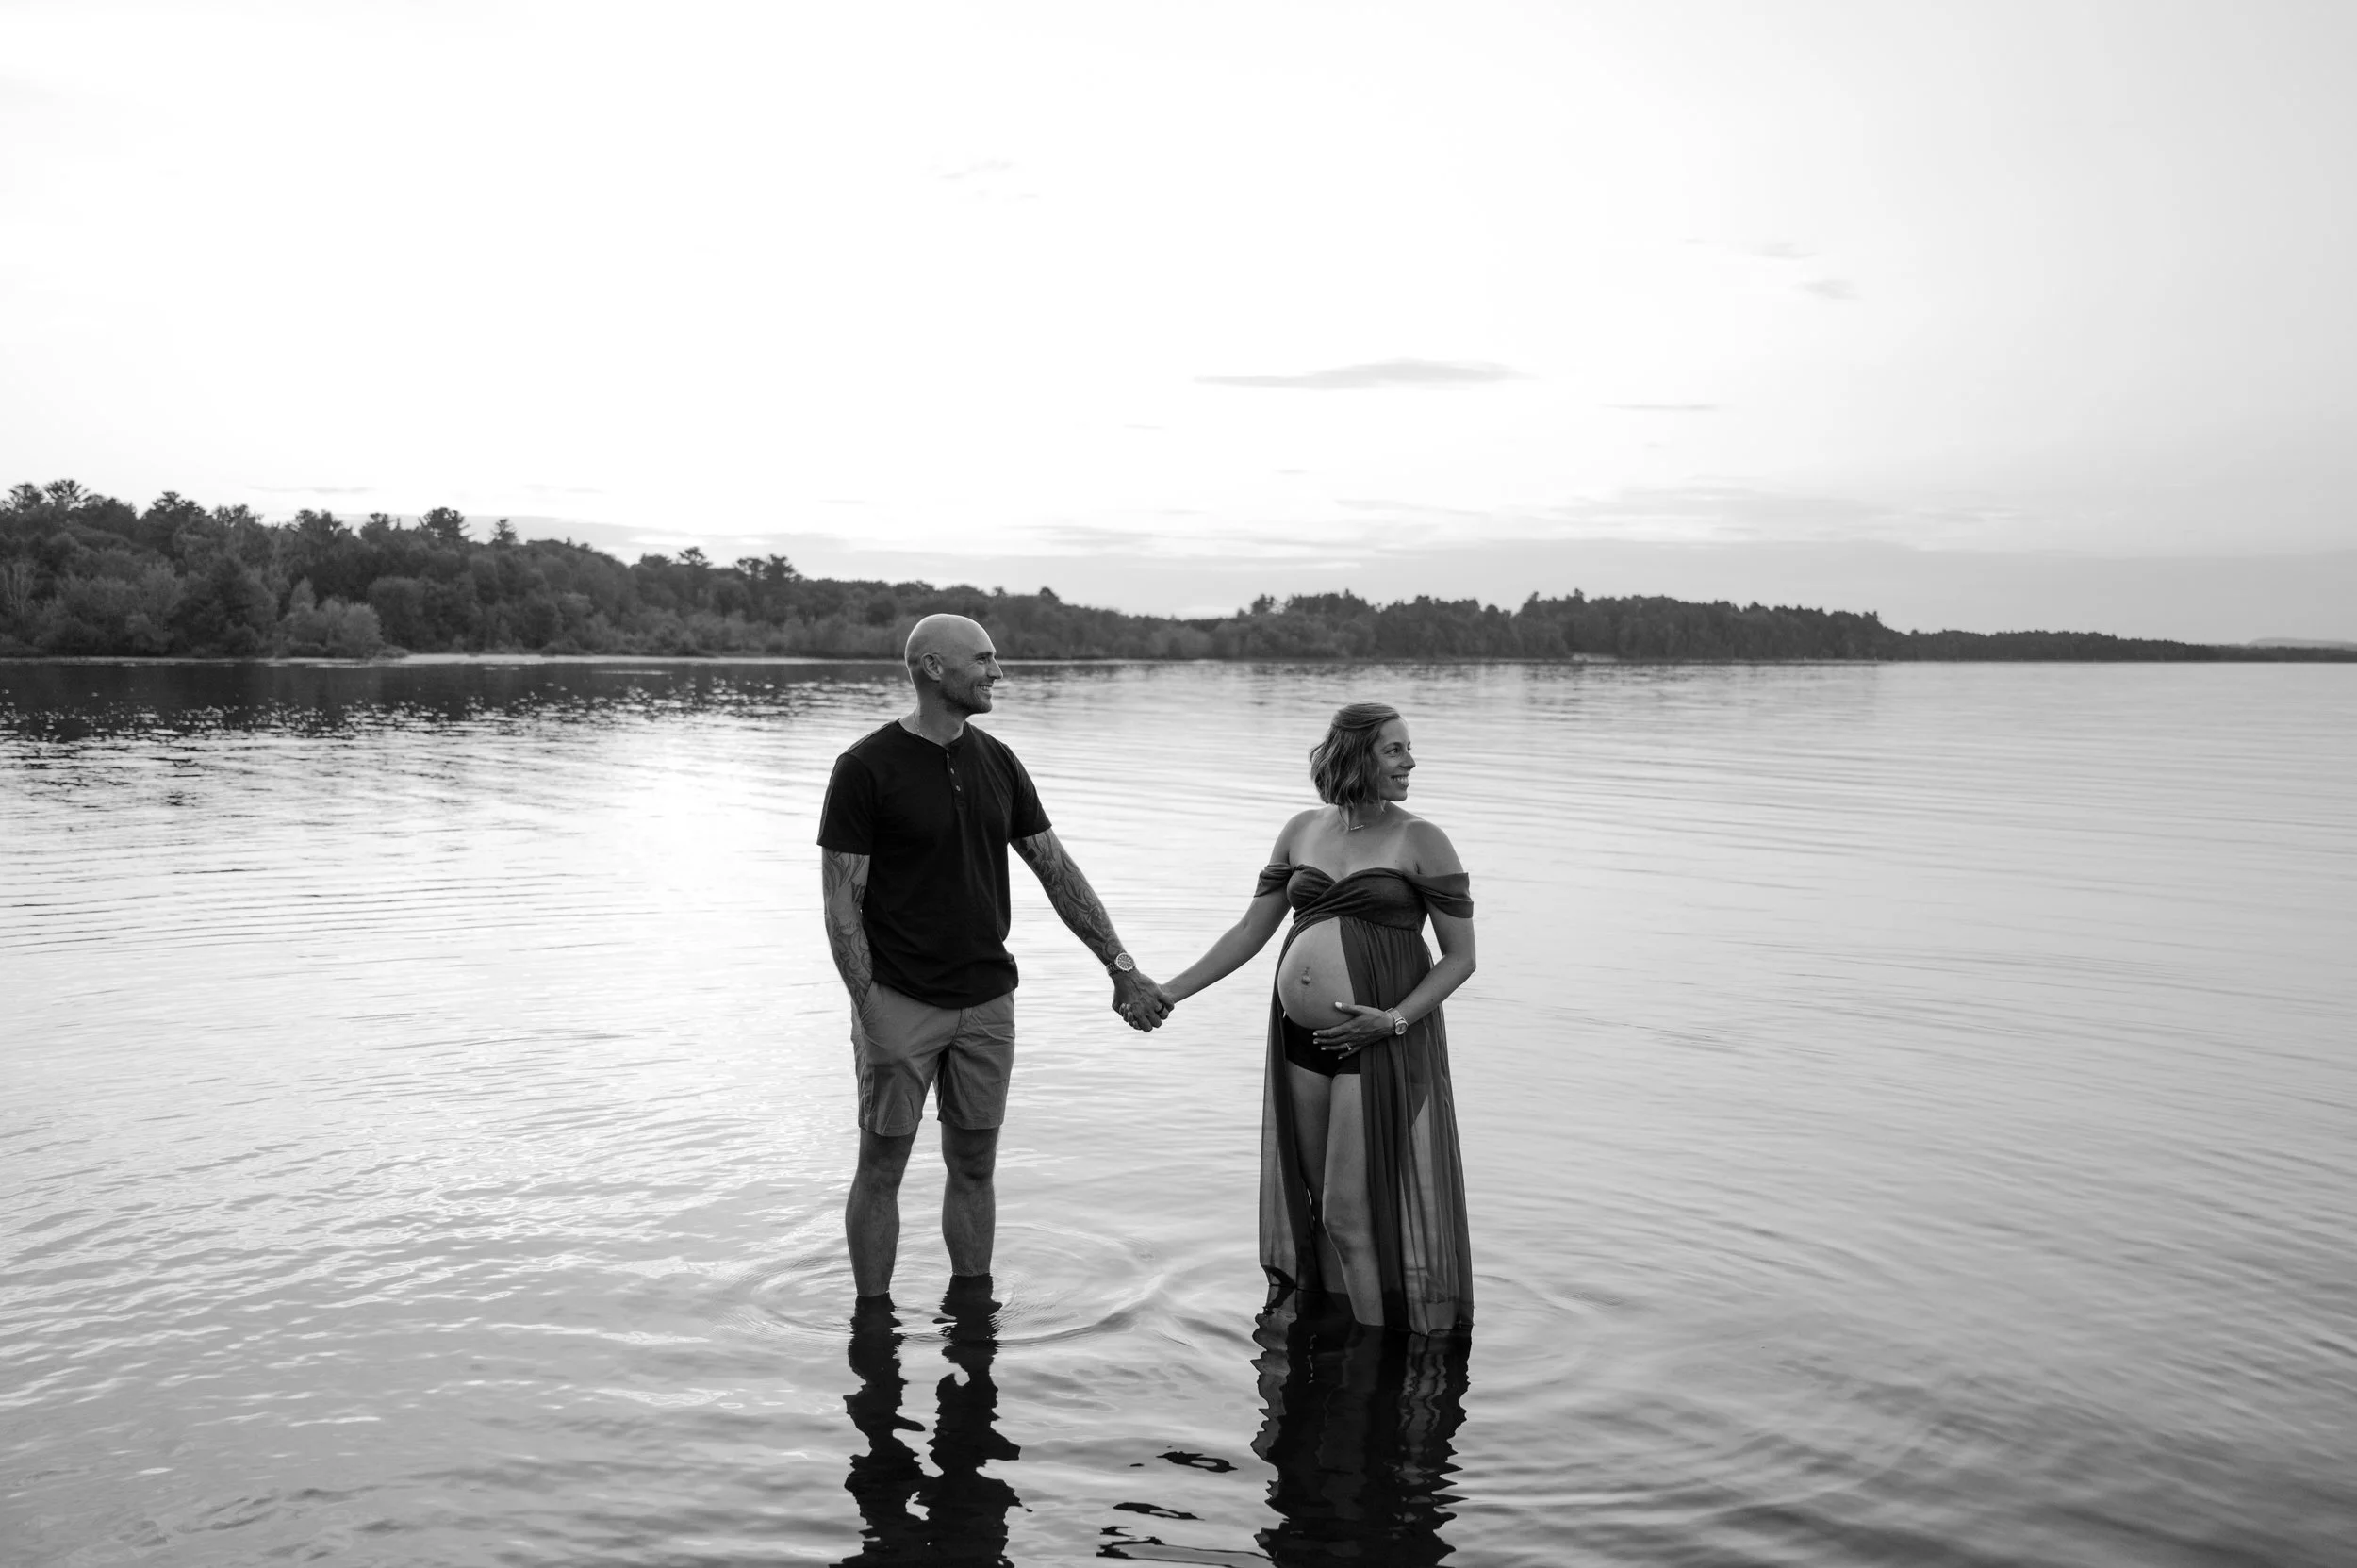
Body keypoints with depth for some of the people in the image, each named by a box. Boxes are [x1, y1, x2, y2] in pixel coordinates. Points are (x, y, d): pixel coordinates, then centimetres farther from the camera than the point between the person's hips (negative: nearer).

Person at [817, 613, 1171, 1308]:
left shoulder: (997, 763, 6)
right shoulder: (866, 768, -10)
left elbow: (1057, 870, 8)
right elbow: (841, 899, -10)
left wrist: (1122, 967, 5)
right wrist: (868, 1008, -16)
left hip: (986, 1001, 5)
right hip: (900, 1003, -4)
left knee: (973, 1167, 12)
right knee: (882, 1167, 4)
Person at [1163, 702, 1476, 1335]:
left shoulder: (1421, 841, -3)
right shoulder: (1303, 831, 9)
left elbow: (1460, 957, -3)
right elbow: (1249, 933, 13)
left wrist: (1394, 1020, -16)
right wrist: (1168, 993, 7)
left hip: (1382, 1043, -4)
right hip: (1303, 1038, 5)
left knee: (1351, 1214, -5)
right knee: (1315, 1204, 11)